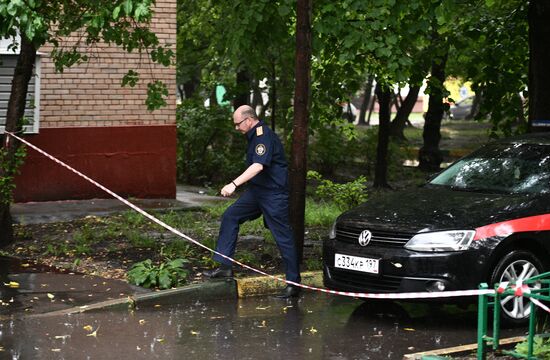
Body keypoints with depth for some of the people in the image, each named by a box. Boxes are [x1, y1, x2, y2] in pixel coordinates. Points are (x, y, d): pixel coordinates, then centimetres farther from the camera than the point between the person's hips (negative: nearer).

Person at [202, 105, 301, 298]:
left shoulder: (264, 136, -20)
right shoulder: (254, 136, 12)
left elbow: (259, 166, -33)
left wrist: (234, 184, -39)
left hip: (274, 193, -10)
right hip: (257, 189, 10)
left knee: (283, 237, -5)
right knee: (230, 216, 7)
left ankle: (293, 284, 1)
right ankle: (224, 266, 8)